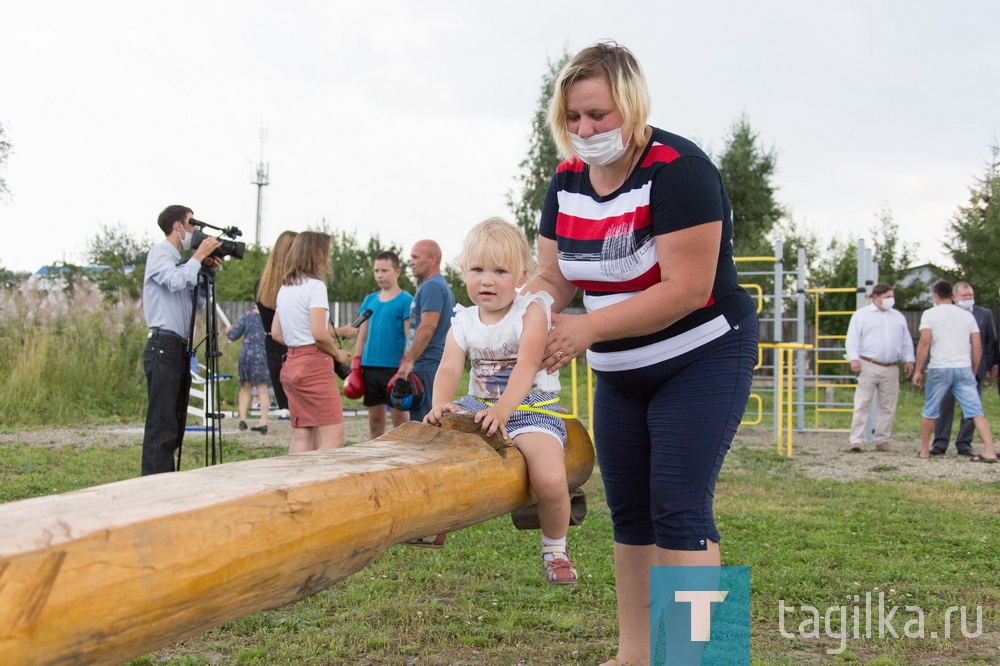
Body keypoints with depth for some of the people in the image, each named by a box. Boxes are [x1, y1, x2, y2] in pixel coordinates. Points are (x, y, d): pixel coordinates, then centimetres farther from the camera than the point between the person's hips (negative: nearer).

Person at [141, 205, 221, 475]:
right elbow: (175, 281, -23)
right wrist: (199, 255, -12)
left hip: (179, 347, 9)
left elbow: (198, 301, 20)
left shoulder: (179, 260, 21)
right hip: (163, 346, -9)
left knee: (176, 425, 10)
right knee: (161, 425, -12)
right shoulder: (159, 253, -3)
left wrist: (207, 270, 9)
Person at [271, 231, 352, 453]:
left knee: (301, 437, 9)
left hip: (291, 364, 9)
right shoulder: (315, 286, -11)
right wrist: (338, 353, -3)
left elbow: (276, 333, 17)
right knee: (333, 436, -7)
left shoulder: (285, 288, 15)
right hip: (314, 365, -9)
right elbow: (318, 333, -18)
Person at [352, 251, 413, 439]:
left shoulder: (406, 301, -3)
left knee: (400, 420, -1)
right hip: (370, 367, 5)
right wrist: (355, 367, 9)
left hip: (394, 368, -5)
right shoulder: (369, 300, 13)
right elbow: (362, 336, 16)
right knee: (375, 421, 10)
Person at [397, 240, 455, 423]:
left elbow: (428, 326, -21)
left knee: (422, 422, -11)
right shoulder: (443, 286, 21)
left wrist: (409, 361, -20)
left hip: (427, 365, -11)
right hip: (437, 364, 11)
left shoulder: (431, 287, -12)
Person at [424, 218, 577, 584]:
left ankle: (555, 547, 0)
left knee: (550, 479, -29)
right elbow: (449, 367, -10)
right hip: (480, 404, 5)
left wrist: (502, 410, -39)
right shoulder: (463, 323, 6)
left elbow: (527, 365, -22)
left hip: (532, 408, -5)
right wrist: (441, 404, -34)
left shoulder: (532, 309, -7)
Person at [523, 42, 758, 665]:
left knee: (679, 509, -13)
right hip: (621, 373, 7)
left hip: (702, 359, -7)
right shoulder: (567, 180, 1)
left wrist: (590, 328, -29)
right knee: (629, 513, 9)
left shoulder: (678, 168, -20)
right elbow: (552, 279, 3)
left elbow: (686, 289, -26)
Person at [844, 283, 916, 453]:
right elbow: (853, 337, -2)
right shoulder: (862, 315, 5)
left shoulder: (898, 317, 19)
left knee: (888, 407, 5)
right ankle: (857, 439, -9)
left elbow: (906, 340, 22)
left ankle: (882, 440, 12)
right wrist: (854, 358, -12)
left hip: (891, 369, 5)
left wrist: (909, 360, 12)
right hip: (868, 366, -4)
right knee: (862, 404, -8)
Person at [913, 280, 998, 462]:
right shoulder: (967, 315, 11)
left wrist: (918, 370, -5)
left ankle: (924, 450, 22)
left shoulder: (930, 314, 1)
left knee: (930, 411, 13)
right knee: (976, 411, 0)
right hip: (964, 368, 2)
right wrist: (973, 371, 19)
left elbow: (924, 342, -10)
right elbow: (977, 347, 8)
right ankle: (989, 451, -11)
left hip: (939, 369, -2)